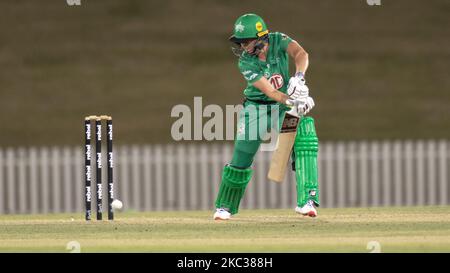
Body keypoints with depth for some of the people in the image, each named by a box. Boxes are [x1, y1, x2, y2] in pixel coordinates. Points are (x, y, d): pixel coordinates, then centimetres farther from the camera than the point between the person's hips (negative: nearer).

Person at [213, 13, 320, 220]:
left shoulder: (278, 41, -15)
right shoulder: (246, 63, -18)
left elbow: (300, 53, -34)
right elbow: (269, 91, -28)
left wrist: (298, 77, -52)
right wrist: (291, 102, -44)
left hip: (283, 108, 1)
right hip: (256, 108, -1)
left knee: (305, 138, -24)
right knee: (241, 159, 0)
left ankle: (307, 201, -26)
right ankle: (225, 207, 25)